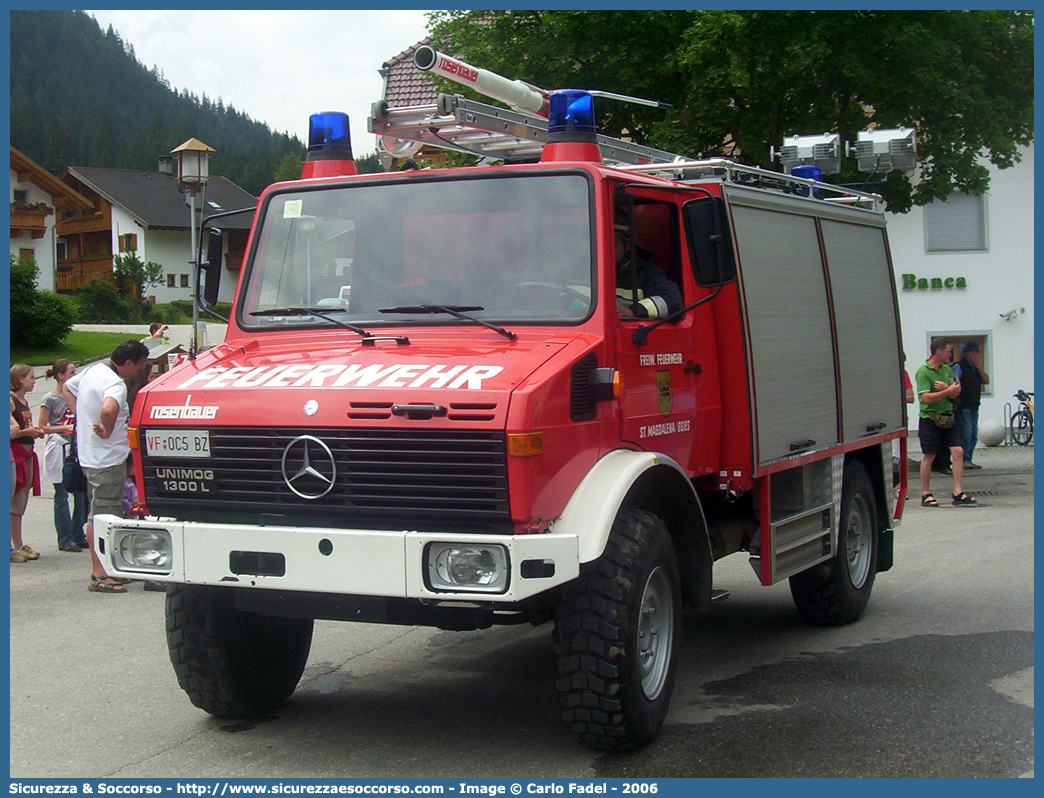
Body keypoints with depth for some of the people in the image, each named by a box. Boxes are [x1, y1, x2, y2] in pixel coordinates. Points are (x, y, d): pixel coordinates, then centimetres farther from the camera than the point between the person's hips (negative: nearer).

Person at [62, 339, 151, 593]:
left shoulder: (93, 371, 10)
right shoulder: (115, 384, -20)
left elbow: (67, 388, 28)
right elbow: (108, 409, -42)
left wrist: (83, 417, 19)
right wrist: (107, 432, -23)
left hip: (90, 456, 10)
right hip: (107, 458, -10)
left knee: (99, 515, 16)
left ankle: (102, 569, 25)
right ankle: (99, 576, -3)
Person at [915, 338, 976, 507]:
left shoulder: (947, 370, 12)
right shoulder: (923, 372, -11)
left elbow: (954, 394, 9)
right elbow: (926, 398, -20)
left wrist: (946, 387, -12)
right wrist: (948, 391, -18)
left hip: (947, 417, 6)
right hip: (930, 419, -6)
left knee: (958, 452, -3)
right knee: (928, 456, 1)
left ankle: (958, 493, 0)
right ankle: (926, 494, 12)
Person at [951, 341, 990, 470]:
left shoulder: (976, 368, 17)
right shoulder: (959, 366, -6)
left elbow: (986, 381, 8)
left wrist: (979, 366, -1)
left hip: (974, 407, 8)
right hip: (963, 408, -8)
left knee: (974, 435, 9)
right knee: (966, 434, -11)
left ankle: (968, 460, 16)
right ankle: (964, 460, -5)